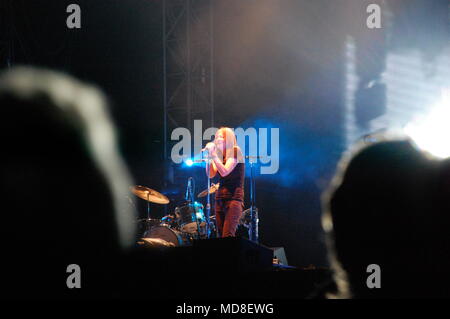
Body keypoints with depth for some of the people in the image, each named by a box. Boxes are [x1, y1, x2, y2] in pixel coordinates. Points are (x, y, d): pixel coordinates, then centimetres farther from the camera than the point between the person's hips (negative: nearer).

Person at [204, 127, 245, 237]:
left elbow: (224, 172, -15)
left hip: (234, 197, -8)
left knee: (228, 236, -20)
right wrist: (208, 157, -1)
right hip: (220, 198, 8)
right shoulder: (220, 156, 17)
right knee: (221, 236, 2)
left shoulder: (235, 152, -3)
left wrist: (213, 155, -15)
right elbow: (210, 174, 6)